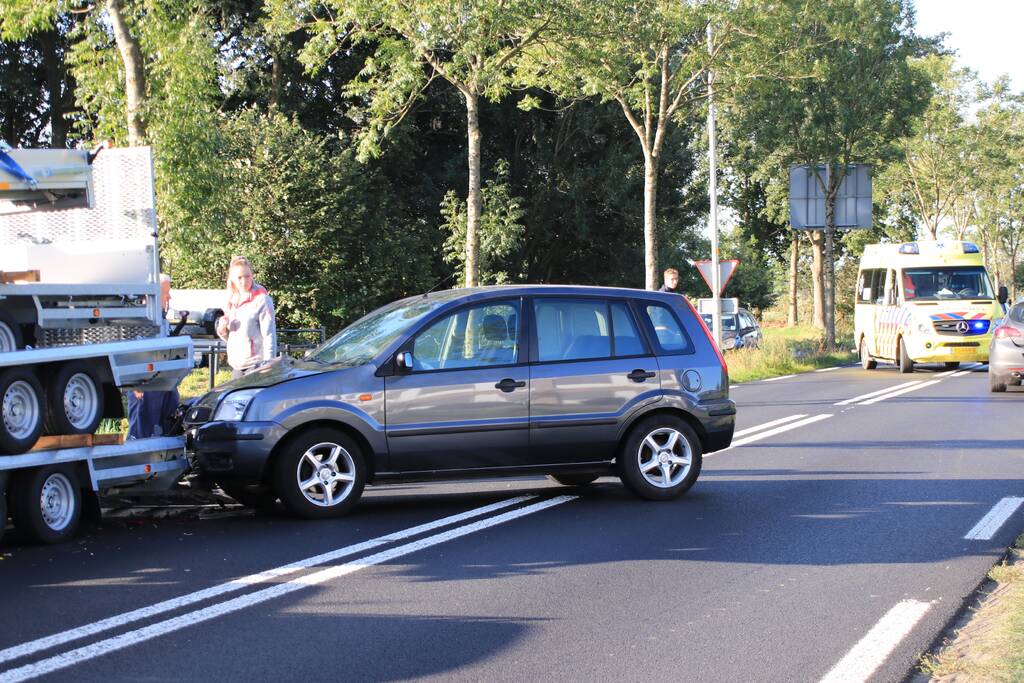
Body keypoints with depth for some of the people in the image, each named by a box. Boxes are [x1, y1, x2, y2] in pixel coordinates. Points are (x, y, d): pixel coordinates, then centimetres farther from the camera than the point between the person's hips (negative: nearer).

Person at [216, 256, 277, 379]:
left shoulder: (261, 300, -7)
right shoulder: (232, 302, 14)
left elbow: (269, 335, -10)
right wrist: (222, 329, 0)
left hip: (255, 364, -7)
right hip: (237, 366, 7)